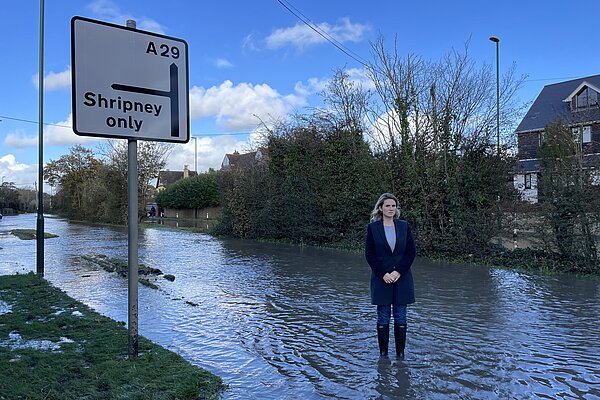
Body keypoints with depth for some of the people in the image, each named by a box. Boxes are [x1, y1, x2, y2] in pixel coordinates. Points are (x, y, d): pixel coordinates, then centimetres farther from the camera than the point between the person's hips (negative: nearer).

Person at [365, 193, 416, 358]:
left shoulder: (404, 226, 3)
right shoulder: (372, 228, -1)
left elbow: (411, 252, 1)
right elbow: (369, 254, -3)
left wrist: (398, 271, -9)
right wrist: (383, 274, -11)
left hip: (402, 278, 1)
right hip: (381, 279, -1)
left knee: (400, 317, 7)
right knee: (383, 317, 7)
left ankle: (400, 353, 17)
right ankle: (383, 353, 18)